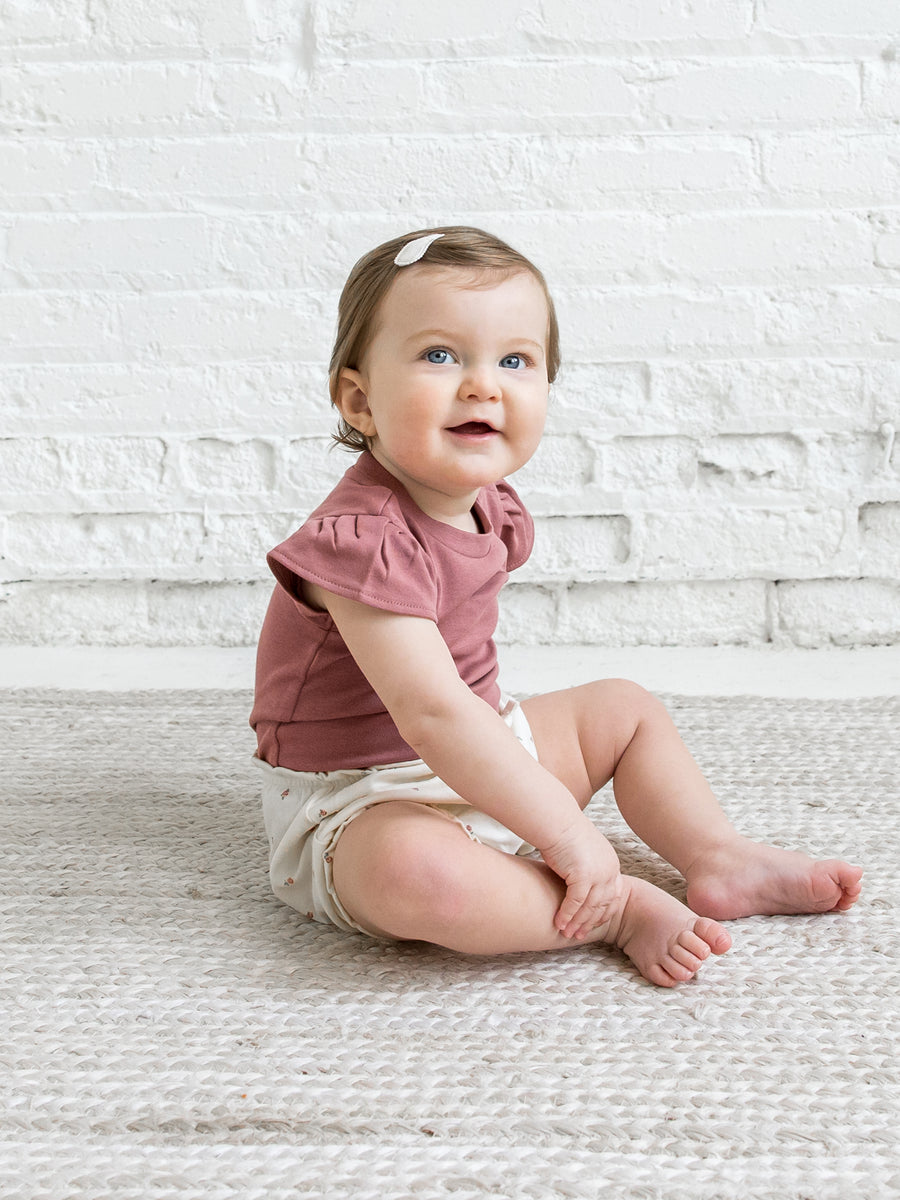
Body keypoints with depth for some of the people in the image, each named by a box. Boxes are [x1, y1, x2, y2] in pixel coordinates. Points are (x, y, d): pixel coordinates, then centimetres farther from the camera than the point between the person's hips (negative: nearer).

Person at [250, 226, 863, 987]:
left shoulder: (489, 508, 2)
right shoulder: (365, 541, -29)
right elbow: (432, 715, -35)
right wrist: (567, 834, -33)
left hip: (479, 761, 9)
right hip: (360, 806, -9)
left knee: (623, 708, 17)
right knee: (416, 870, -41)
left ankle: (720, 859, 8)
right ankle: (619, 911, -23)